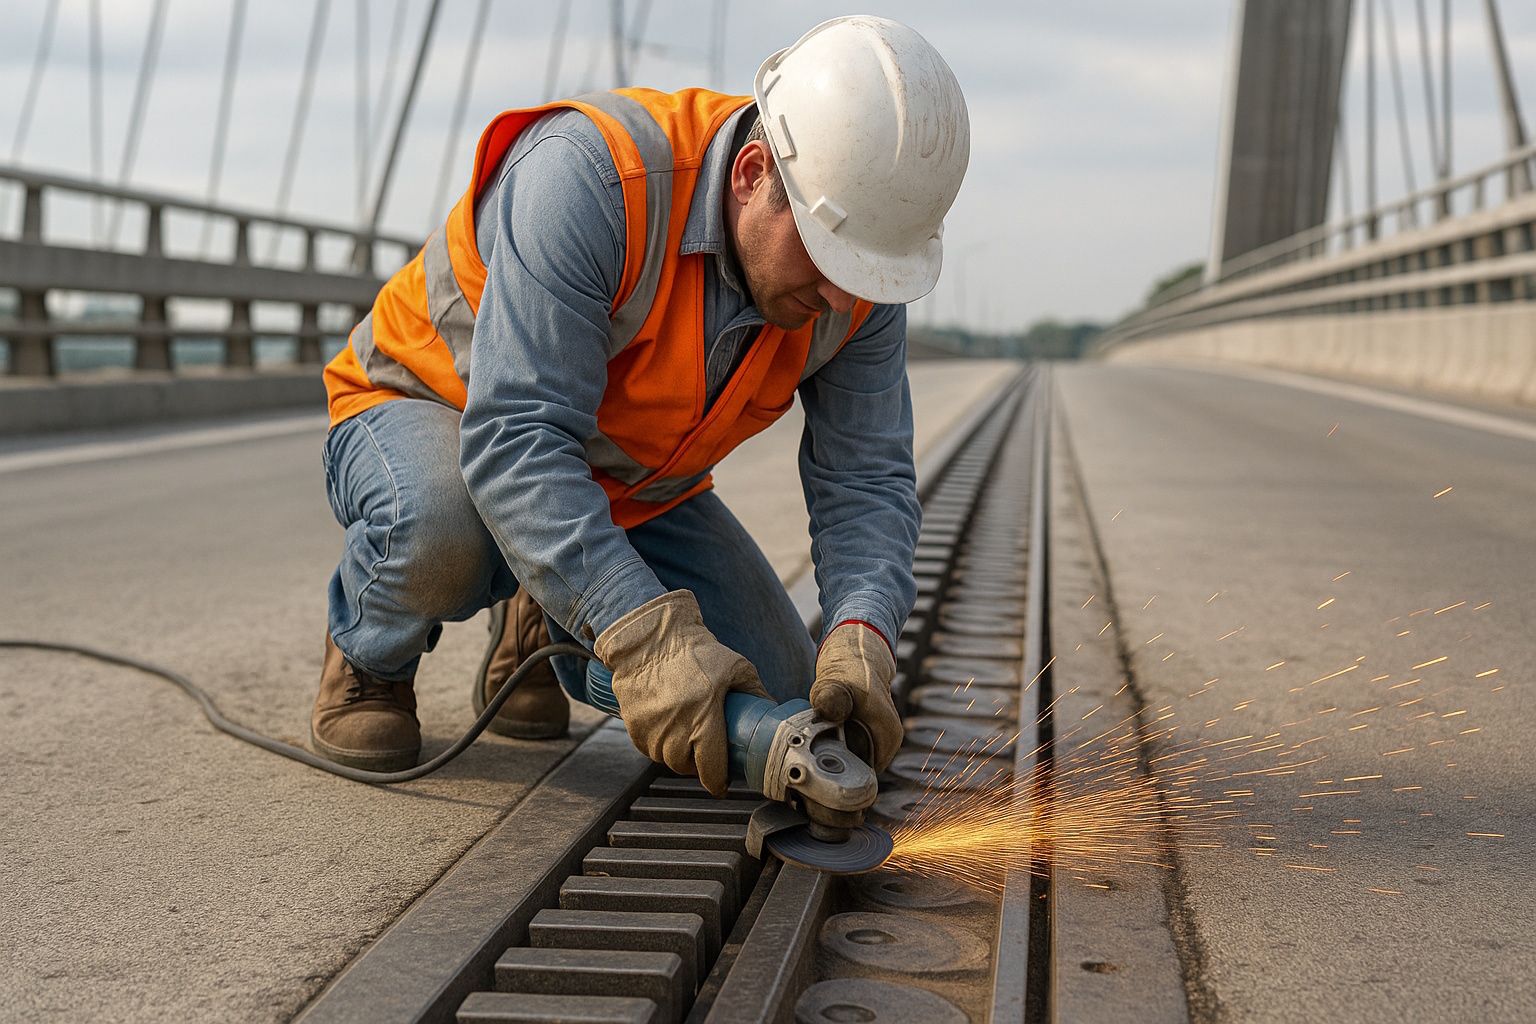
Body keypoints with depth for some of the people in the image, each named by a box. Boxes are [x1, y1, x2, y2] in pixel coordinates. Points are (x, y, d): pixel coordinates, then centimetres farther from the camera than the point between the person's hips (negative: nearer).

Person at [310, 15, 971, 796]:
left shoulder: (858, 273, -18)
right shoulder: (588, 174, -37)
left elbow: (868, 478, -16)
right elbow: (515, 440, -43)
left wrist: (861, 638, -37)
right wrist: (648, 635, -51)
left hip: (632, 487, 5)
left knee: (773, 702, -5)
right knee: (436, 527, -41)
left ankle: (540, 625, 21)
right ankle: (369, 661, -3)